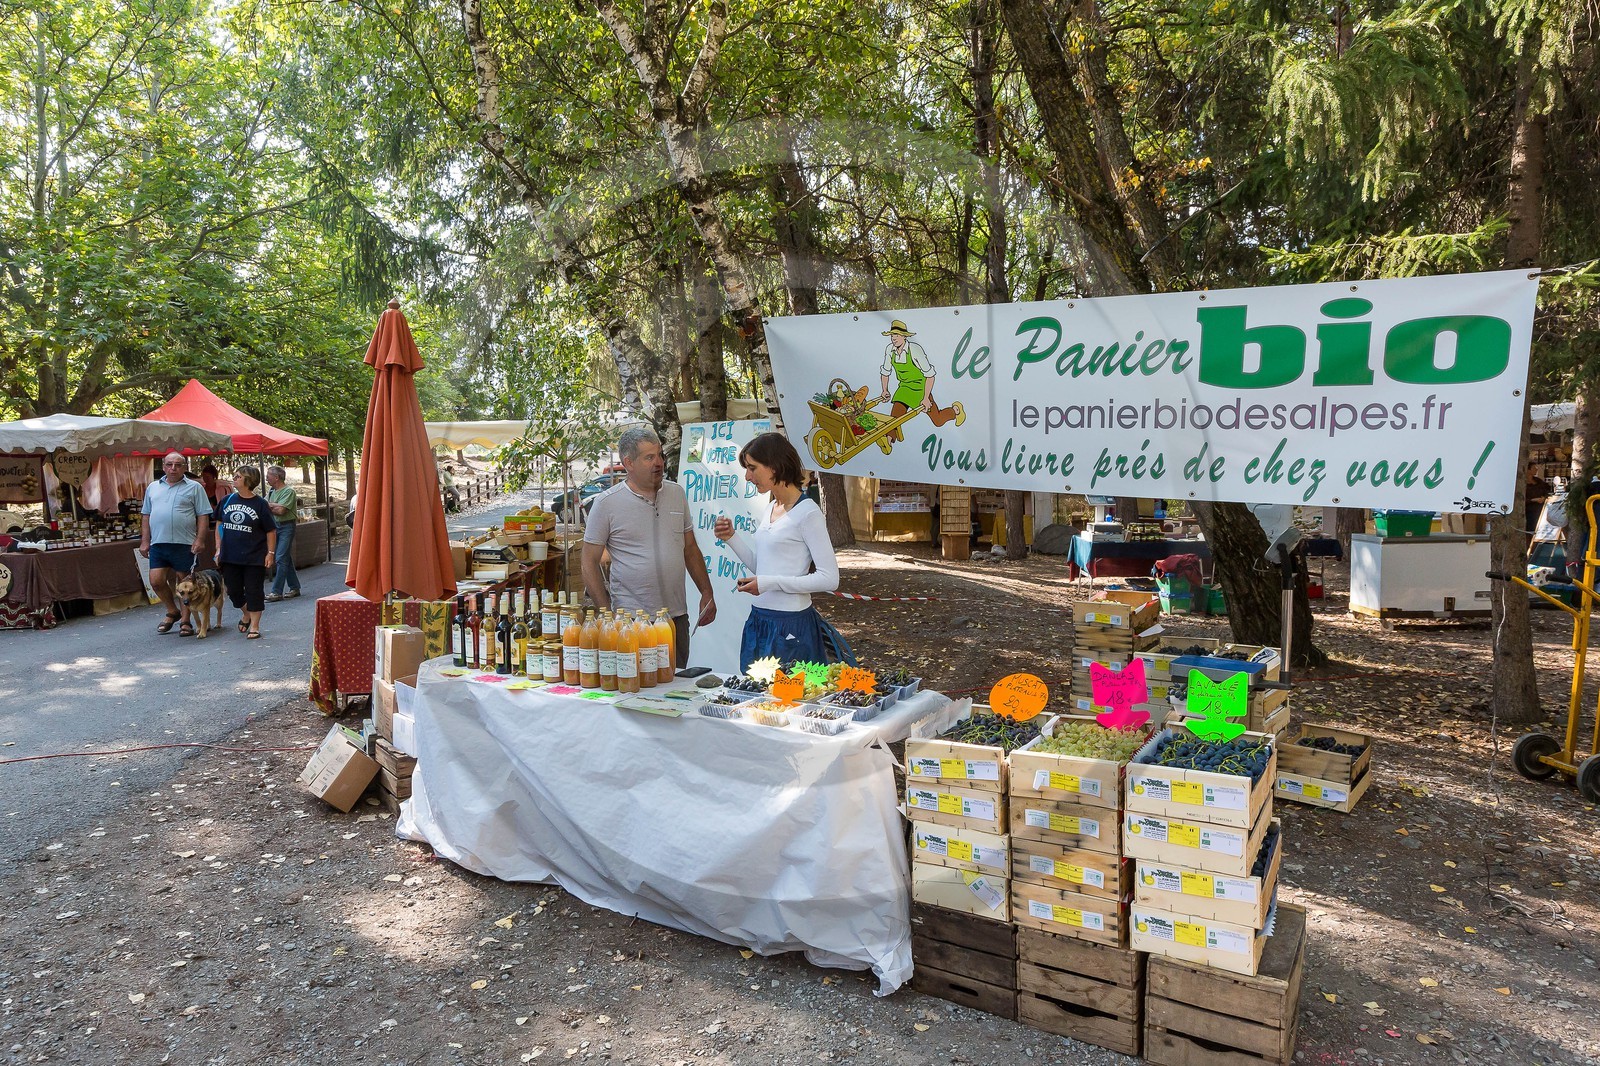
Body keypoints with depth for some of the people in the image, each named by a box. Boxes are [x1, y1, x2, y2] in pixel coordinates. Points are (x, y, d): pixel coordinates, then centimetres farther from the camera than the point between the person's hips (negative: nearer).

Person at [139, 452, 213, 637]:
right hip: (158, 543, 4)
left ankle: (185, 621, 14)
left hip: (184, 544, -4)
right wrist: (144, 541, 10)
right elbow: (146, 516, 17)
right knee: (156, 581, -1)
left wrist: (200, 540, -11)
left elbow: (203, 516, -2)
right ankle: (173, 612, 21)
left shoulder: (194, 488, 2)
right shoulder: (153, 487, 15)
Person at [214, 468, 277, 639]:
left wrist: (270, 553, -7)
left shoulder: (260, 504, -6)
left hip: (254, 558, -4)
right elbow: (219, 524, 13)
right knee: (233, 591, 11)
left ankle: (254, 626, 9)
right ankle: (246, 614, 38)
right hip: (230, 557, 4)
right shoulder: (227, 500, 5)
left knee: (254, 591, 0)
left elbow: (271, 531, -3)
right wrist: (219, 548, 8)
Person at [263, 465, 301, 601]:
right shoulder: (271, 491, 13)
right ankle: (294, 588, 20)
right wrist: (275, 506, -11)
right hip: (275, 526, 8)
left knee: (281, 559, -10)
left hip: (286, 527, -8)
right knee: (286, 559, 12)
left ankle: (277, 592, -11)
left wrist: (269, 506, -6)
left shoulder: (288, 491, -12)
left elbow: (281, 510, -20)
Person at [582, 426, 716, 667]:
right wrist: (607, 614, -9)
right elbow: (590, 563, -3)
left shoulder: (676, 493, 9)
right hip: (631, 620, -4)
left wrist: (707, 593, 8)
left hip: (676, 616, 4)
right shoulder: (607, 503, -5)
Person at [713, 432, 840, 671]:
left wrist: (769, 583, -19)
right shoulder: (770, 510, 11)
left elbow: (829, 579, -17)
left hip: (790, 625, -8)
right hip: (760, 621, 8)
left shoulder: (807, 513, -13)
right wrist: (732, 539, 5)